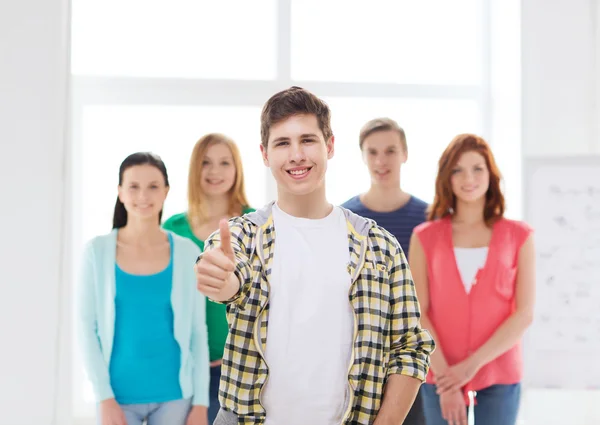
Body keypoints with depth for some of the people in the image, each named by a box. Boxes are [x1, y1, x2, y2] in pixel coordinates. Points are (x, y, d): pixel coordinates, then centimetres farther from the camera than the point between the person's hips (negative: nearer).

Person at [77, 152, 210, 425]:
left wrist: (201, 402, -2)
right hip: (119, 394, 0)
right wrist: (104, 398, -8)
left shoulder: (187, 252, -1)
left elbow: (198, 332, 1)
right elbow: (87, 328, -2)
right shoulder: (98, 251, -3)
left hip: (174, 394, 1)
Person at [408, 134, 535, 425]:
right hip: (441, 377, 0)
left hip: (500, 378, 0)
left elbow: (524, 313, -4)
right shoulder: (425, 237, 4)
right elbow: (418, 314, -3)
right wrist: (444, 378, -13)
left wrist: (473, 364, -12)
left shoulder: (518, 236, 3)